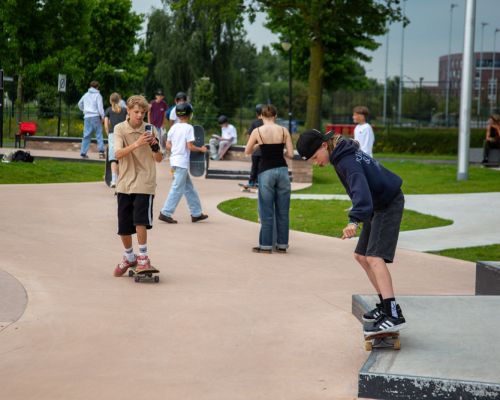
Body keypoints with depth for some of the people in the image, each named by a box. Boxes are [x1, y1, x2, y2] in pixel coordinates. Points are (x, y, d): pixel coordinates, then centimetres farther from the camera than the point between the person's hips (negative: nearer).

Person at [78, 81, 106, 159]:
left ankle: (83, 152, 2)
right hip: (95, 116, -4)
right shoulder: (97, 95, -2)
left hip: (87, 117, 4)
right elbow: (100, 106, -9)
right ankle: (101, 150, -10)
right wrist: (103, 116, -4)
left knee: (86, 135, 5)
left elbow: (80, 104, 23)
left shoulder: (86, 95, 14)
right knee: (99, 134, -1)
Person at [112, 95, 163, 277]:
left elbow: (158, 159, 3)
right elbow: (118, 153, -15)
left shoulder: (149, 129, 2)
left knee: (140, 220, -17)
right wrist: (136, 144, -31)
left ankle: (143, 258, -5)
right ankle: (129, 257, 28)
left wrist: (155, 147, -18)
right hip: (125, 183, 1)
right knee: (123, 226, 7)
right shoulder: (120, 129, 1)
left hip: (145, 183, -1)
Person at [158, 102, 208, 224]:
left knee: (189, 187, 14)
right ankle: (165, 213, -5)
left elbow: (168, 145, 8)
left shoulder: (173, 127, 7)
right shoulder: (188, 127, -12)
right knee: (177, 189, -4)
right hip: (182, 162, -8)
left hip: (174, 160, 8)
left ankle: (196, 213, 19)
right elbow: (190, 146, -17)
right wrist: (201, 149, -2)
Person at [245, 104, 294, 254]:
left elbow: (247, 152, 8)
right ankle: (282, 244, 14)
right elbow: (290, 154, 0)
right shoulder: (284, 131, 1)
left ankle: (266, 245, 8)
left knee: (266, 211, 5)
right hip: (282, 170, 2)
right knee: (283, 210, 9)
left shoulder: (257, 131, -3)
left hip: (266, 172, -2)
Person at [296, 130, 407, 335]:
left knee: (374, 258, -22)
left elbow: (360, 188, -42)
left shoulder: (347, 161, -26)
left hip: (389, 206, -11)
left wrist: (354, 220, -56)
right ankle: (386, 305, 20)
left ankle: (394, 315, -31)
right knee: (361, 256, 14)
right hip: (378, 206, 11)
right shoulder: (341, 154, 5)